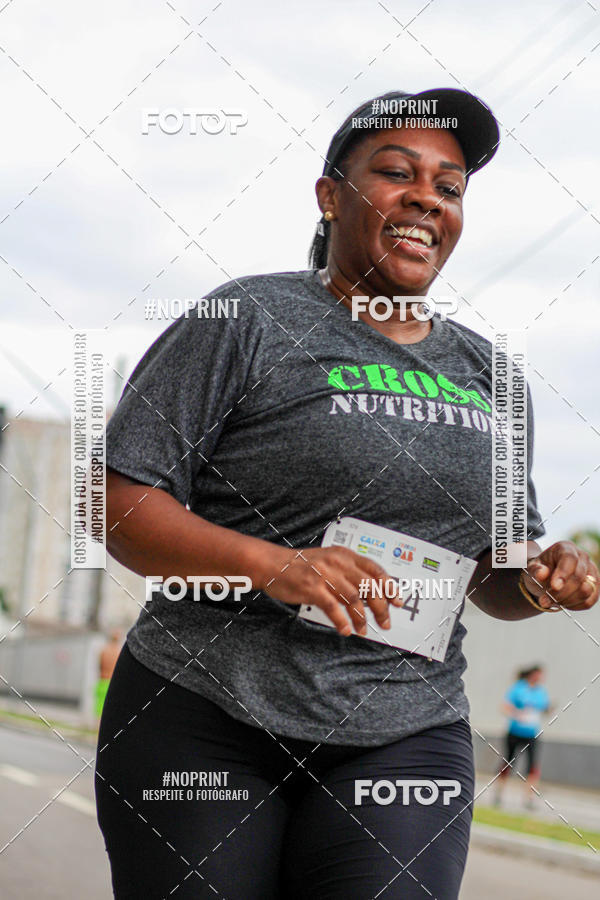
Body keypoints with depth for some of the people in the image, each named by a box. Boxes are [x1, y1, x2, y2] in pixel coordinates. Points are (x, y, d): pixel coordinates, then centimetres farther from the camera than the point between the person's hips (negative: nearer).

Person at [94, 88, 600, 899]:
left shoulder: (487, 375, 15)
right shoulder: (248, 321, -2)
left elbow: (496, 573, 22)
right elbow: (120, 501, -7)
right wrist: (272, 564, -22)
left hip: (406, 738, 3)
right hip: (205, 728, -3)